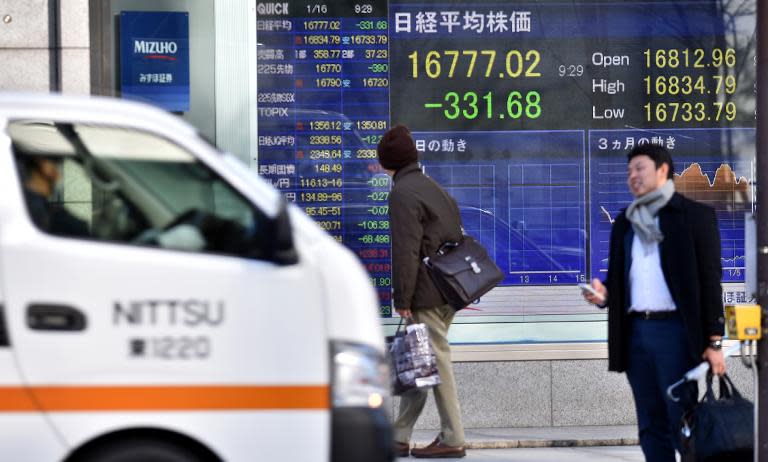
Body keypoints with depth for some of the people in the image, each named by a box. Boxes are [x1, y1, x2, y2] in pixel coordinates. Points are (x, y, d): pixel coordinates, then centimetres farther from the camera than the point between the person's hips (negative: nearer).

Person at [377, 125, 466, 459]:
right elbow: (455, 237, 20)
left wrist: (402, 298, -13)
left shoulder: (402, 193, -12)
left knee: (436, 361, -4)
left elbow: (406, 251, -18)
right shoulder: (433, 188, 17)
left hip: (427, 294, -9)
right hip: (449, 290, 9)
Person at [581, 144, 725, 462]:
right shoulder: (624, 223, 18)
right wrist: (604, 294, -4)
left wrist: (713, 340, -10)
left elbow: (709, 279, -4)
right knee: (651, 425, 6)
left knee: (682, 421, -8)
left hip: (674, 329, -6)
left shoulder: (694, 214, 1)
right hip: (635, 330, 6)